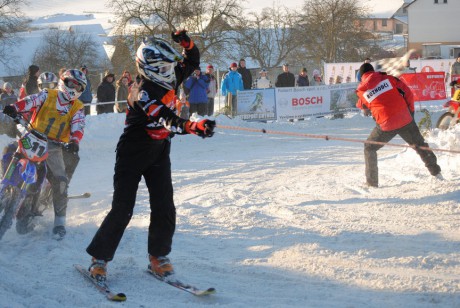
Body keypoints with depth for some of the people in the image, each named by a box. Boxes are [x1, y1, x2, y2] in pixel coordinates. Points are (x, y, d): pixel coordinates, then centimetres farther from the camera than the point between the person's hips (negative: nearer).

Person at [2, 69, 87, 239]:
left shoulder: (77, 108, 10)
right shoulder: (47, 95, 6)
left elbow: (78, 126, -6)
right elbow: (31, 101, -11)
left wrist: (74, 141, -28)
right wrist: (15, 108, -32)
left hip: (54, 147, 1)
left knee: (60, 180, -13)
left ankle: (60, 221, -5)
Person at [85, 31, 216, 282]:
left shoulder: (167, 80, -1)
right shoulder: (143, 91, -24)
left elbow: (192, 62, 12)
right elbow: (166, 122, -37)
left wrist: (187, 43, -10)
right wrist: (195, 127, -51)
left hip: (159, 153, 7)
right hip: (133, 154, -7)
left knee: (164, 208, 0)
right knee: (122, 210, -6)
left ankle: (158, 257, 14)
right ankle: (99, 258, 7)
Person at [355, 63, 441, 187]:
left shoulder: (362, 91, 1)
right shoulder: (387, 78, 2)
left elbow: (361, 105, 20)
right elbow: (408, 93, 4)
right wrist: (410, 110, 16)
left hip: (386, 125, -1)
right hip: (405, 120, 2)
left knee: (369, 148, 17)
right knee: (420, 145, 20)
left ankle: (372, 181, 11)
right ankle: (436, 172, 25)